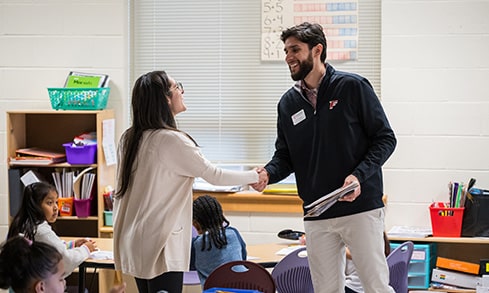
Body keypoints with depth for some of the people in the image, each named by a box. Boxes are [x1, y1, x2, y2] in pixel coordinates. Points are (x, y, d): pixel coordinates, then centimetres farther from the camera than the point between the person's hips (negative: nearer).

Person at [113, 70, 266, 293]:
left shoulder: (129, 139, 7)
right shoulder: (171, 140, -17)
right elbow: (214, 175, -11)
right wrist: (255, 176, 3)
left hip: (134, 241, 9)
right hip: (160, 245, -8)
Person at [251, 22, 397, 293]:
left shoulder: (353, 87, -4)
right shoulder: (288, 103, 10)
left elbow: (385, 139, -3)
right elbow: (284, 155, 15)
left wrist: (359, 175, -17)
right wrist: (268, 173, -8)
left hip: (361, 208, -4)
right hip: (317, 215, 5)